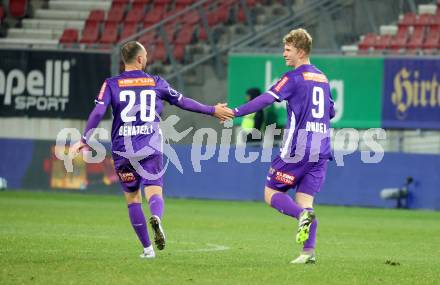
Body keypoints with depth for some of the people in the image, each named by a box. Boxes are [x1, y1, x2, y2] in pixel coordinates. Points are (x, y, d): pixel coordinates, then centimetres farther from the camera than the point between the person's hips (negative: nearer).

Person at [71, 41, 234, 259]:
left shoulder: (111, 85, 2)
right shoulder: (156, 83, 7)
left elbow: (98, 112, -10)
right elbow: (183, 102, 15)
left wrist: (84, 140, -8)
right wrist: (213, 111, 26)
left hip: (123, 150, 0)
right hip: (151, 150, 0)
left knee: (132, 198, 12)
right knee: (154, 192, -6)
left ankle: (147, 248, 11)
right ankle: (156, 218, -42)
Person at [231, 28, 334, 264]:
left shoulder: (294, 77, -7)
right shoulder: (322, 79, 16)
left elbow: (266, 99, -18)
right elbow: (331, 112, 27)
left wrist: (236, 113, -19)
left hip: (297, 148, -7)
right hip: (321, 150, 7)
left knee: (271, 193, 3)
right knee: (305, 199, 6)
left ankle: (302, 214, -24)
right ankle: (309, 251, -11)